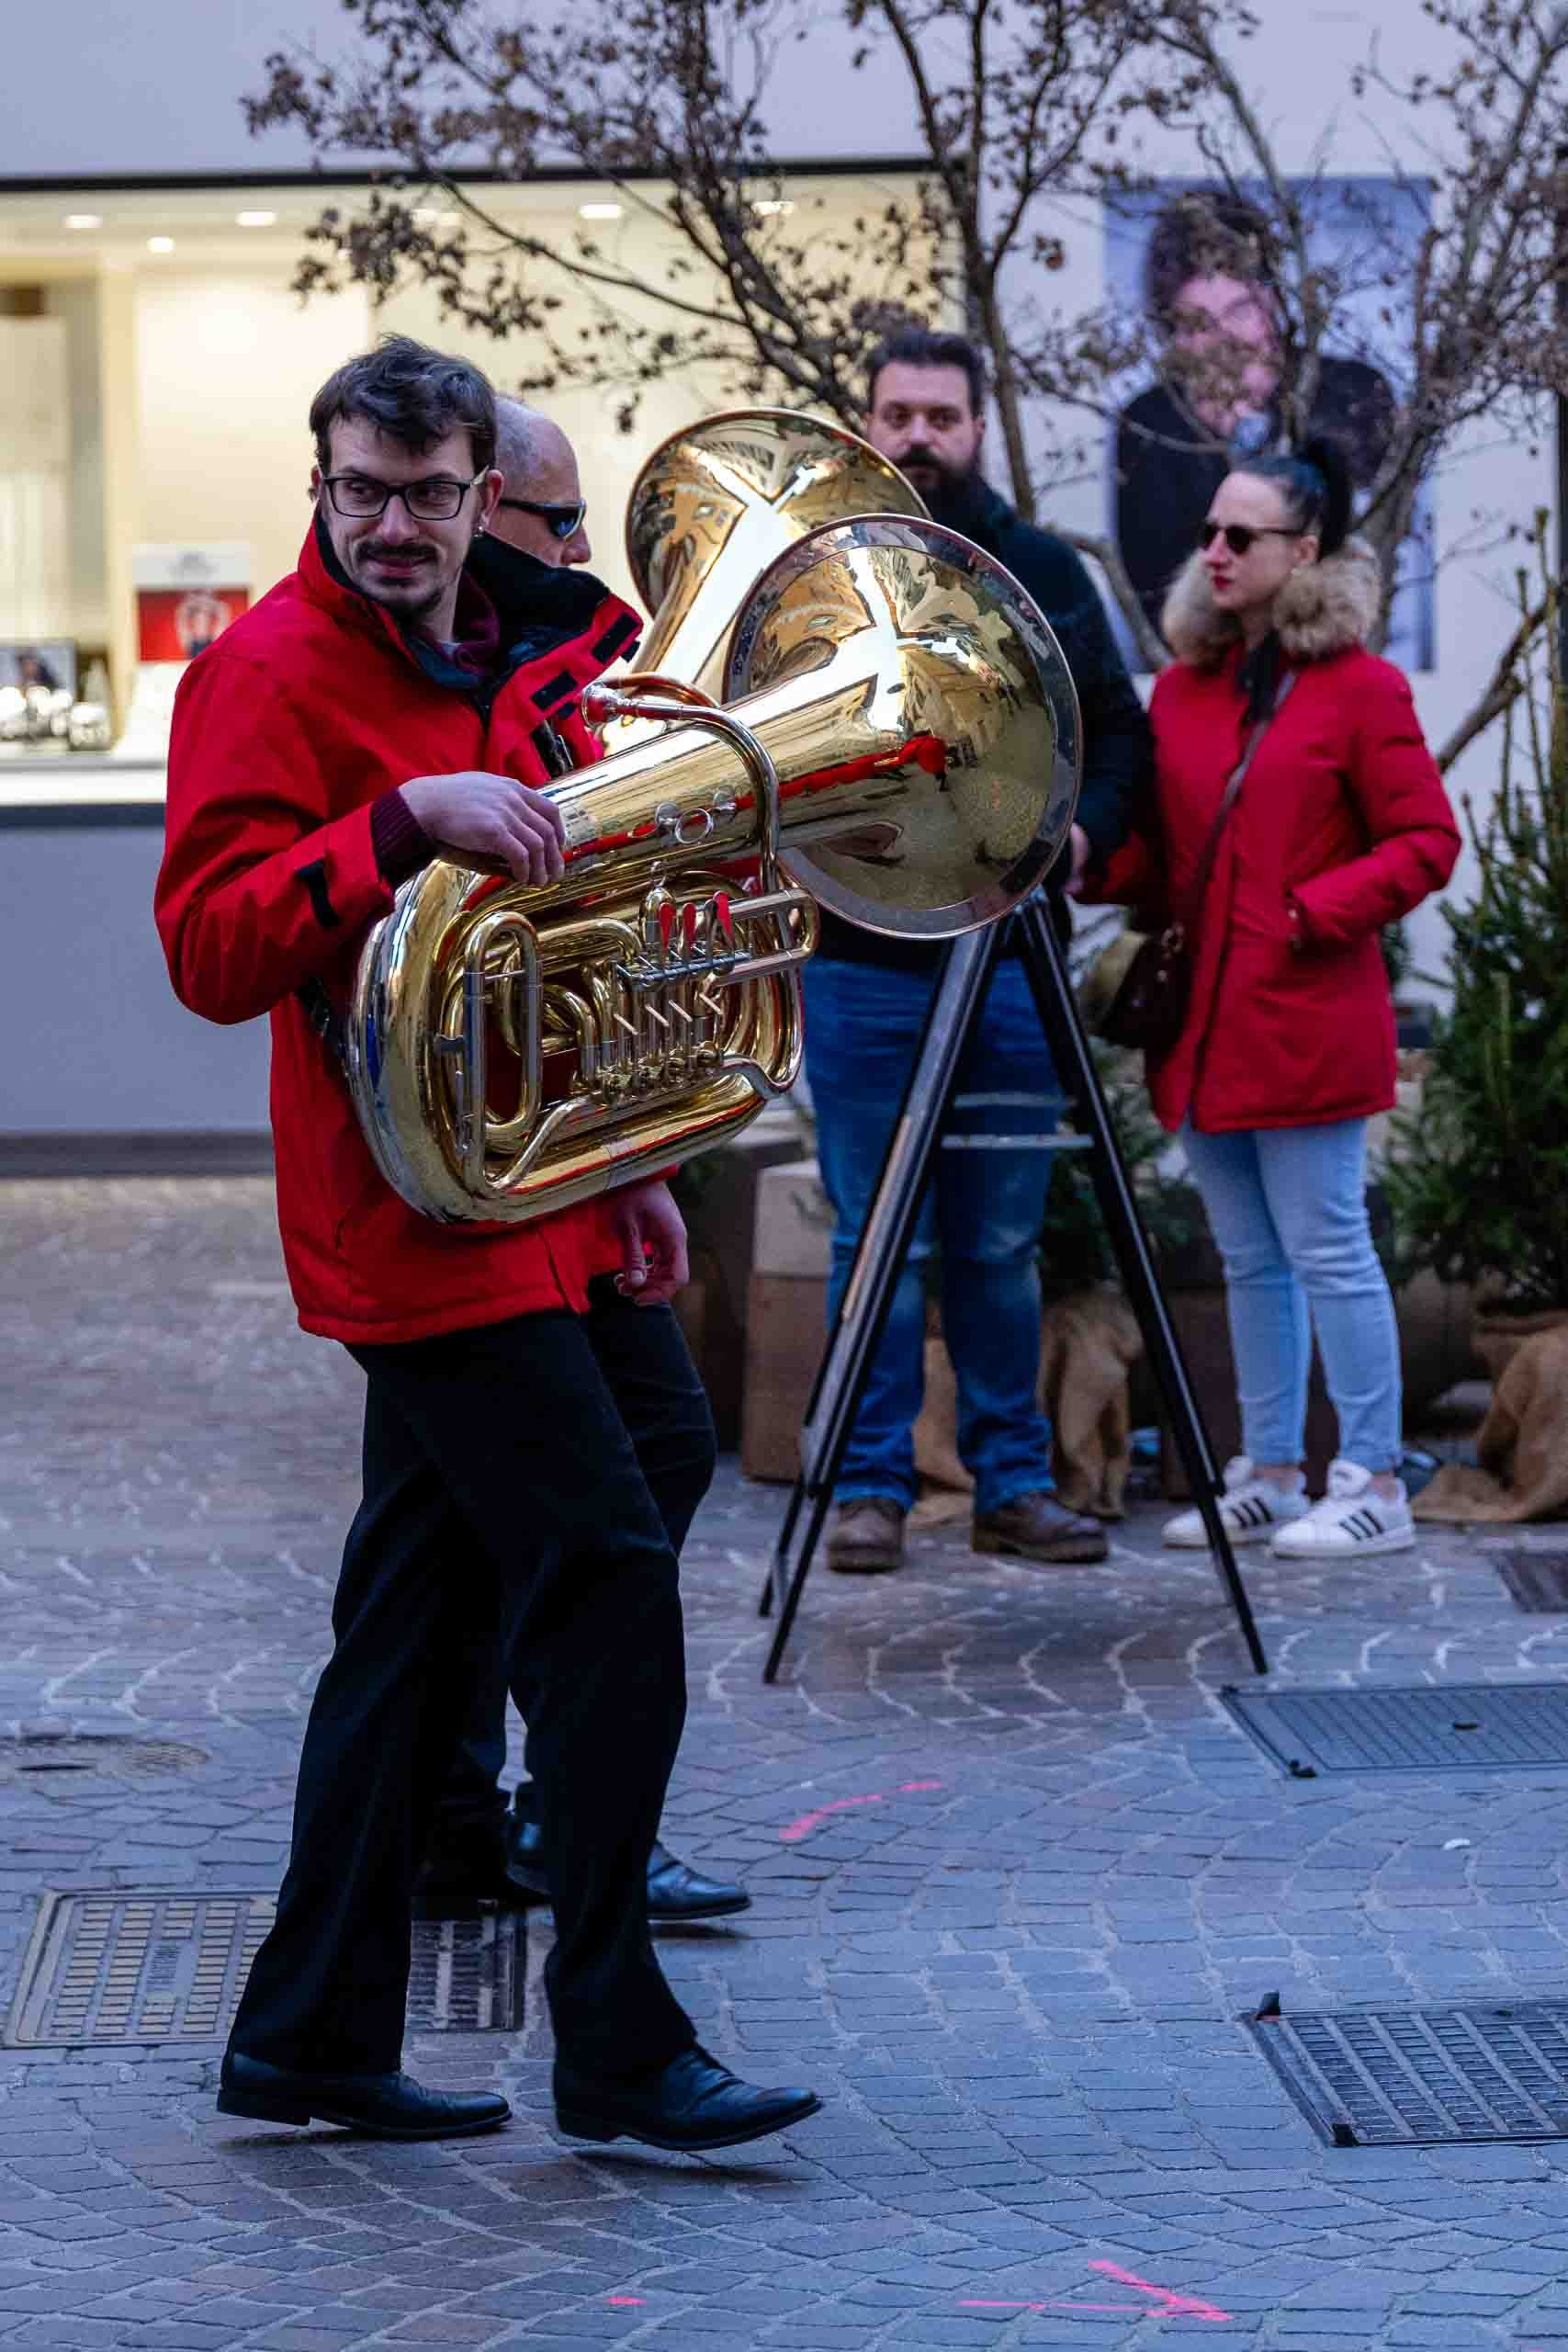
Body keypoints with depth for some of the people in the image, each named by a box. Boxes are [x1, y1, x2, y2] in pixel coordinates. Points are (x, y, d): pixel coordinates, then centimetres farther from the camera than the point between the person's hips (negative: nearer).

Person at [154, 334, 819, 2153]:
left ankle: (309, 2040, 19)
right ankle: (614, 2053, -3)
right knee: (611, 1591, -11)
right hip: (423, 1217, -9)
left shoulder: (522, 657, 16)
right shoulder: (271, 669, -10)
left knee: (418, 1628, 11)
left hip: (536, 1202, 9)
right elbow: (211, 949, -21)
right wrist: (404, 825, -31)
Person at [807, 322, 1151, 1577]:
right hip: (861, 959, -2)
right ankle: (873, 1488, 7)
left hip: (1011, 957, 2)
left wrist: (1087, 826, -6)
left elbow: (1119, 728, 12)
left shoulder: (1045, 570, 9)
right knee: (878, 1242, 0)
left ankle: (1015, 1484, 14)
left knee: (1004, 1243, 7)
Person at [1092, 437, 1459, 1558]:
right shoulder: (1184, 686, 13)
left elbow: (1426, 843, -6)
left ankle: (1375, 1487, 3)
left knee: (1327, 1251, -4)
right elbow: (1152, 850, 15)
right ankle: (1269, 1480, 19)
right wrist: (1091, 863, -6)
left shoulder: (1362, 688, -5)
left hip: (1305, 1022, -6)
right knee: (1251, 1260, 12)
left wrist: (1312, 913, -15)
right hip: (1204, 1024, 6)